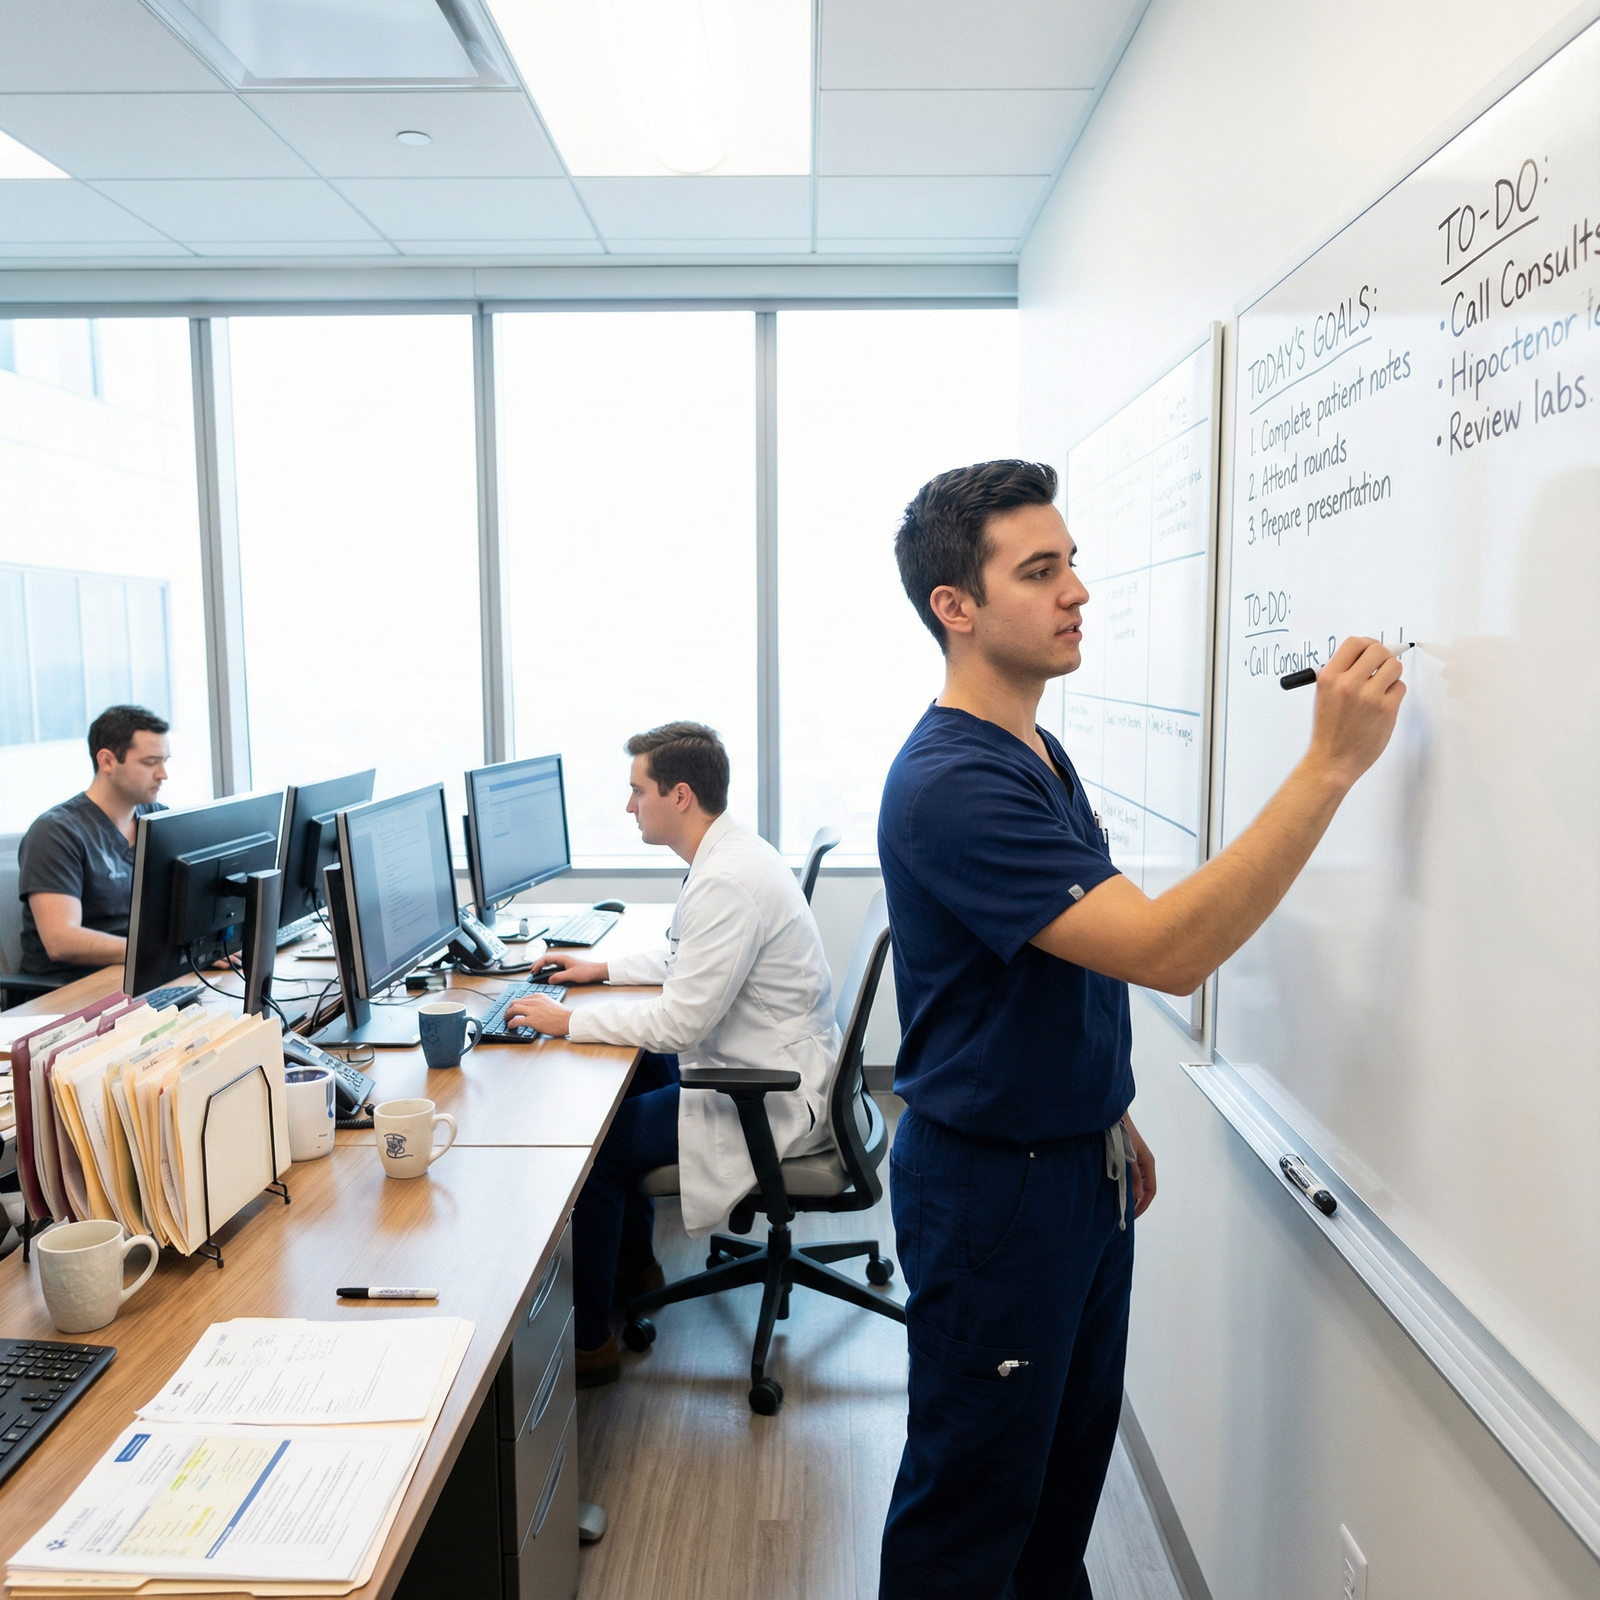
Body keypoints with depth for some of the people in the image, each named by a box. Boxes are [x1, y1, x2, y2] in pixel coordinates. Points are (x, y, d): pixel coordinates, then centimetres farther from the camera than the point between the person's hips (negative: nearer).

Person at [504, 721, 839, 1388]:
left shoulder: (727, 882, -28)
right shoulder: (731, 853, 5)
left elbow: (679, 1022, -28)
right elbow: (686, 957, 22)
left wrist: (567, 1021, -18)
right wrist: (602, 968, 15)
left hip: (771, 1100, -10)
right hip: (764, 1067, 10)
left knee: (592, 1145, -7)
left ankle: (590, 1342, 10)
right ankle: (637, 1265, 35)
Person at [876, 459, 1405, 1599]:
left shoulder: (1040, 752, 7)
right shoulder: (951, 786, -26)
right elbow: (1167, 950, -32)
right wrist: (1334, 762, -31)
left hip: (1081, 1160, 9)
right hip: (992, 1181, -9)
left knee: (1072, 1459, 25)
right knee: (974, 1492, 11)